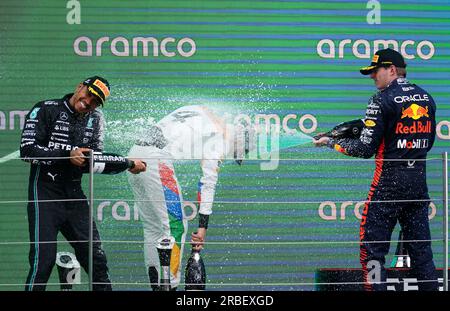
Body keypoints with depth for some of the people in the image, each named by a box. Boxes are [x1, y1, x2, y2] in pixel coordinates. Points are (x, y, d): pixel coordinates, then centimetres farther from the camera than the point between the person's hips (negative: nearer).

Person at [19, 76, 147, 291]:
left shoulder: (95, 119, 12)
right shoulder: (45, 110, -5)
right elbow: (27, 150, -15)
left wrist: (129, 164, 1)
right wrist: (68, 154, -19)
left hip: (74, 196, 6)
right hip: (45, 194, -6)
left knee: (96, 258, 6)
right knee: (43, 260, -15)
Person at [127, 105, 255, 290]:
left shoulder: (203, 114, 25)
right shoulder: (220, 137, -1)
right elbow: (208, 183, -6)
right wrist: (203, 227, -6)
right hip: (156, 161, -9)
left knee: (153, 228, 14)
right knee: (175, 226, -5)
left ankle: (156, 286, 14)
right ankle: (169, 285, -9)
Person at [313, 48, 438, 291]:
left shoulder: (382, 100, -9)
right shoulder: (426, 98, 10)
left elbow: (366, 149, -12)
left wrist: (332, 143, 2)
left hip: (390, 181, -6)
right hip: (419, 181, 6)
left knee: (372, 245, -2)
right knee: (420, 246, 10)